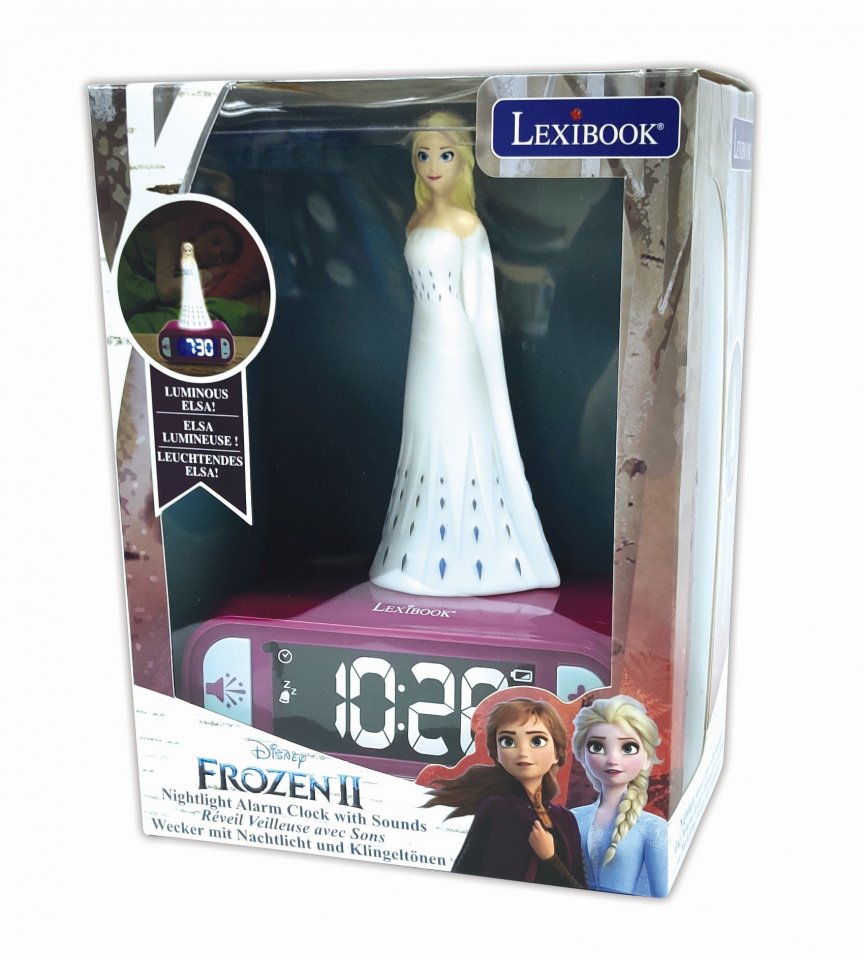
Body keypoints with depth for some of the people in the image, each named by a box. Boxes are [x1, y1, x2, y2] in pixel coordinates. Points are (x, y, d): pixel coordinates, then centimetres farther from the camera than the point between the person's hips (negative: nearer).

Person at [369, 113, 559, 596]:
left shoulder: (466, 222, -7)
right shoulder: (417, 222, 12)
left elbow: (478, 301, -9)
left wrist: (476, 366, -11)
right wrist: (426, 351, 15)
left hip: (457, 351, -7)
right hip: (426, 349, 7)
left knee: (461, 446, -1)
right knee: (427, 445, 10)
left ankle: (465, 559, 8)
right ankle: (428, 554, 20)